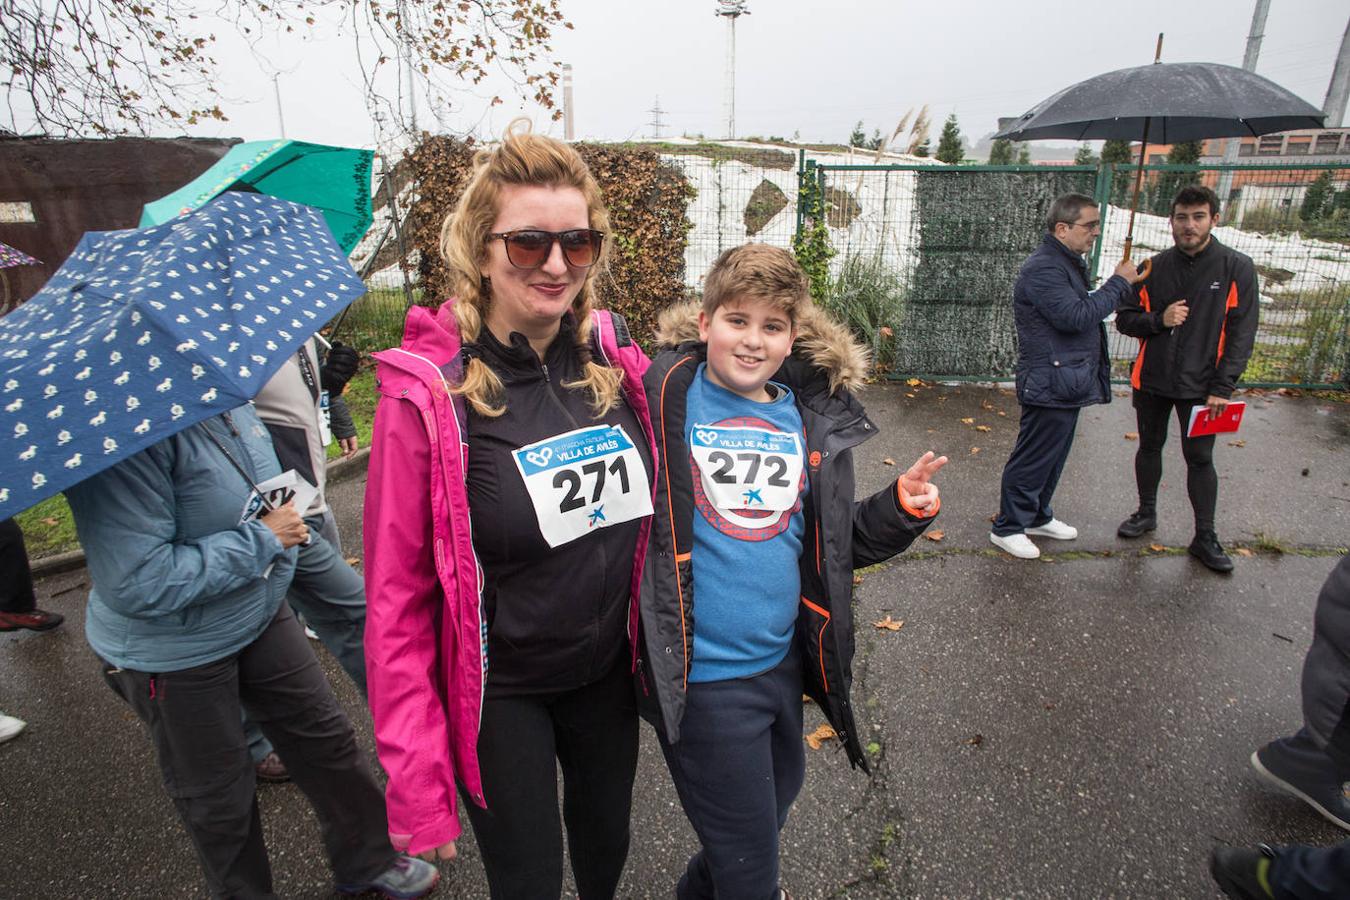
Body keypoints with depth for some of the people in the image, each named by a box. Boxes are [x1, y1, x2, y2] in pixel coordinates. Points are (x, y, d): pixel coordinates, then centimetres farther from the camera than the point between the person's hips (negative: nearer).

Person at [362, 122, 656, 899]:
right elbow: (395, 597, -15)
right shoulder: (429, 395, -20)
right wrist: (417, 777, -15)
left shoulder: (616, 359, -7)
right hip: (498, 692, -4)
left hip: (607, 668, 4)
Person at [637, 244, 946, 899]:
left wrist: (903, 507, -5)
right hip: (699, 676, -6)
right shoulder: (665, 400, -10)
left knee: (779, 795, 28)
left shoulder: (813, 422, 4)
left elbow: (836, 543, 9)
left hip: (783, 662, 6)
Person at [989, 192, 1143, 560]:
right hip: (1050, 384, -11)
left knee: (1053, 457, 20)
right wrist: (1118, 283, -18)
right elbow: (1075, 316, -26)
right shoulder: (1043, 268, -19)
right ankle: (1007, 528, 10)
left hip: (1067, 382, 11)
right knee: (1032, 459, -2)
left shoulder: (1067, 263, 15)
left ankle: (1037, 517, 34)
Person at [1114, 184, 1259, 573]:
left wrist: (1222, 388, -14)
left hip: (1200, 385, -2)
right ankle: (1147, 513, 35)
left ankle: (1205, 538, 16)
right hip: (1151, 381, 3)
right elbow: (1125, 319, 5)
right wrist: (1159, 319, -16)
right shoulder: (1155, 267, 0)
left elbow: (1242, 333, -8)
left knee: (1200, 459, 4)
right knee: (1150, 447, 16)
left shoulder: (1237, 268, -6)